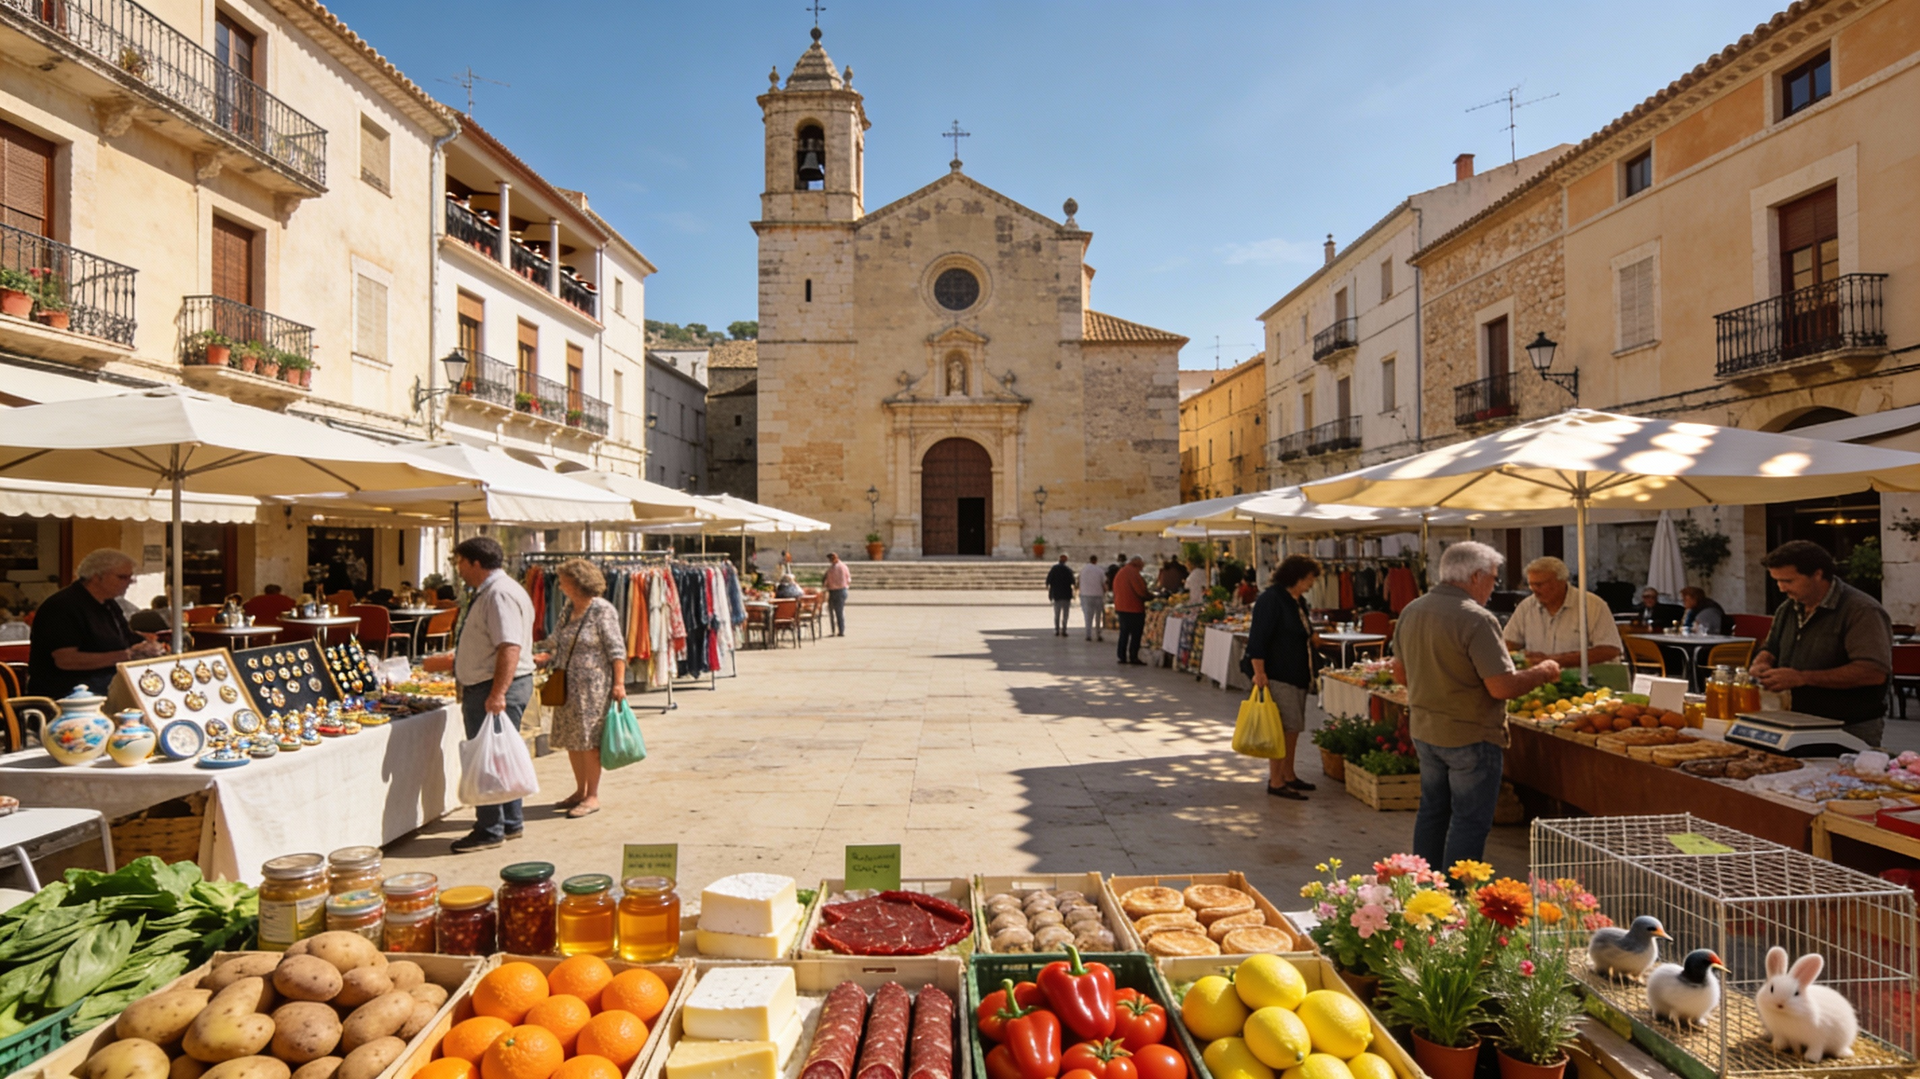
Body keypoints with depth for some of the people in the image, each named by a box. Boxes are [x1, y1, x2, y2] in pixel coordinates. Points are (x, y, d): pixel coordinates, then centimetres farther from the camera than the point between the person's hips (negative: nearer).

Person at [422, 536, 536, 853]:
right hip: (484, 688, 11)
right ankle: (511, 823, 27)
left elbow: (510, 648, -28)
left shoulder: (500, 593, -18)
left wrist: (497, 694, -32)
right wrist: (451, 660, 36)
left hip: (497, 688, -11)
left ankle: (491, 829, 8)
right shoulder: (487, 592, 17)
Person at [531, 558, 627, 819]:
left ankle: (593, 797, 8)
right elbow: (558, 642, 21)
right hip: (567, 686, 8)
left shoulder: (602, 610, -11)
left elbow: (616, 649, -14)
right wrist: (545, 655, 1)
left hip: (592, 686, -8)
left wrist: (619, 682, -19)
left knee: (588, 739, -3)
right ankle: (580, 791, 26)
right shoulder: (569, 608, 12)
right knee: (570, 739, 12)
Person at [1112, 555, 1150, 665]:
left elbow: (1115, 591, 17)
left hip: (1121, 607, 9)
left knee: (1124, 632, 13)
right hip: (1134, 608, -8)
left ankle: (1122, 657, 13)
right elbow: (1141, 590, -17)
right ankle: (1133, 657, 0)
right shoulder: (1133, 572, -14)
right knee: (1136, 633, -1)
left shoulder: (1120, 572, 15)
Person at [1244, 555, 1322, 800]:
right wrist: (1259, 672, -24)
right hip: (1277, 676, -10)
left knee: (1293, 727, 13)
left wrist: (1310, 670, 28)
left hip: (1297, 675, 10)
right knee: (1282, 727, -8)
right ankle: (1276, 782, -3)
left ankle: (1288, 775, 24)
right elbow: (1257, 638, -20)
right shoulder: (1271, 599, -14)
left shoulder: (1298, 602, 17)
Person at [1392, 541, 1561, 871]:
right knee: (1470, 820, 5)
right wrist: (1542, 672, -6)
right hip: (1470, 737, -8)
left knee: (1432, 810, 19)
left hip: (1423, 731, 8)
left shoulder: (1411, 611, 3)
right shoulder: (1476, 619, -21)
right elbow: (1503, 687, -23)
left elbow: (1400, 674, 12)